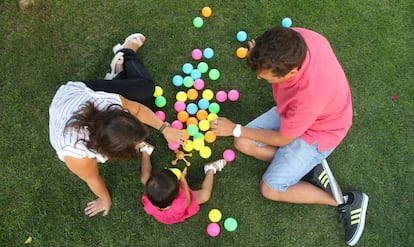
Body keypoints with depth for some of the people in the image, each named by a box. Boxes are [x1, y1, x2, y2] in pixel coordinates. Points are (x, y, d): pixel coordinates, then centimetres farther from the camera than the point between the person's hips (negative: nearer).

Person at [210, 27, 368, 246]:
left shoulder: (309, 96, -44)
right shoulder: (294, 38, -28)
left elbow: (282, 139, -22)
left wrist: (235, 129, -14)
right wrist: (261, 58, -16)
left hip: (317, 132, -7)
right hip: (294, 111, 8)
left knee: (270, 189, -4)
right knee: (243, 144, 0)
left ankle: (346, 202, 8)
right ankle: (312, 166, 5)